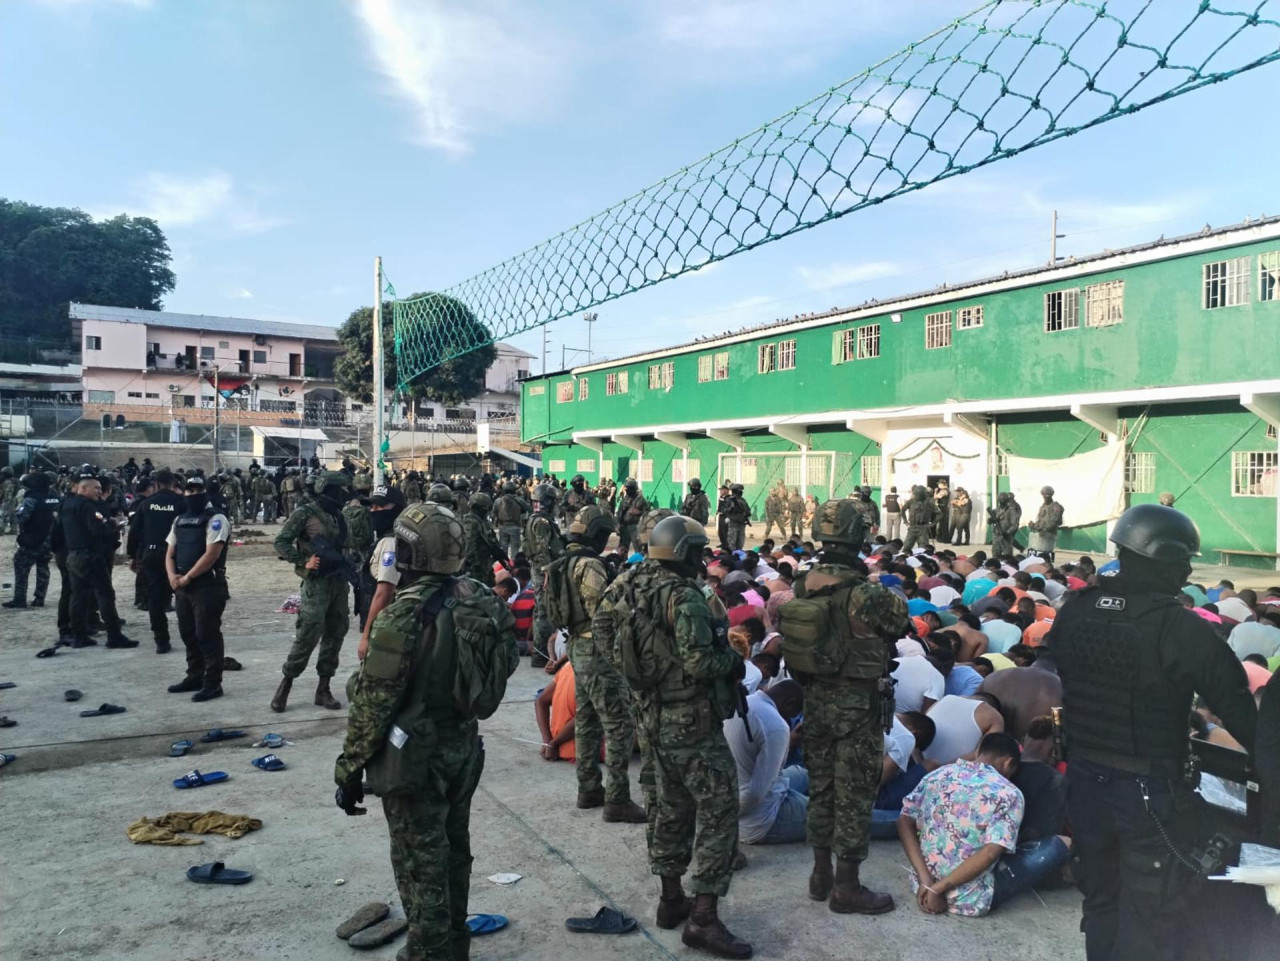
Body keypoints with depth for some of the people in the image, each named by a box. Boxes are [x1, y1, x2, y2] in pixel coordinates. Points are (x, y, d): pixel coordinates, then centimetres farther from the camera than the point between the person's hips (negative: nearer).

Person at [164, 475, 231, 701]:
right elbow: (170, 554, 16)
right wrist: (172, 576, -4)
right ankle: (194, 677, 28)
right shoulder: (179, 520, 14)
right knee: (188, 634, 15)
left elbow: (211, 555, -19)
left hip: (208, 586, -8)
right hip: (182, 586, 8)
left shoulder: (216, 519, -10)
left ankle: (213, 683, 1)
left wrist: (187, 577, -15)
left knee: (207, 635, -5)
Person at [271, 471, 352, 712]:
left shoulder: (339, 516, 13)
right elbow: (281, 542, -8)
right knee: (309, 634, -10)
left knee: (336, 634, 6)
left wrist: (348, 568, 9)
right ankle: (285, 684, 5)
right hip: (316, 582, -7)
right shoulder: (305, 513, -7)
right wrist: (303, 562, -16)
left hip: (339, 582, 7)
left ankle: (323, 688, 15)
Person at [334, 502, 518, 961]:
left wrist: (350, 768, -9)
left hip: (415, 758, -7)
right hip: (464, 748, 8)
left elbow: (374, 703, -19)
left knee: (420, 863, 8)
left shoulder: (406, 616, -23)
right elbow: (500, 668, 9)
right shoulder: (482, 601, -3)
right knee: (453, 850, 22)